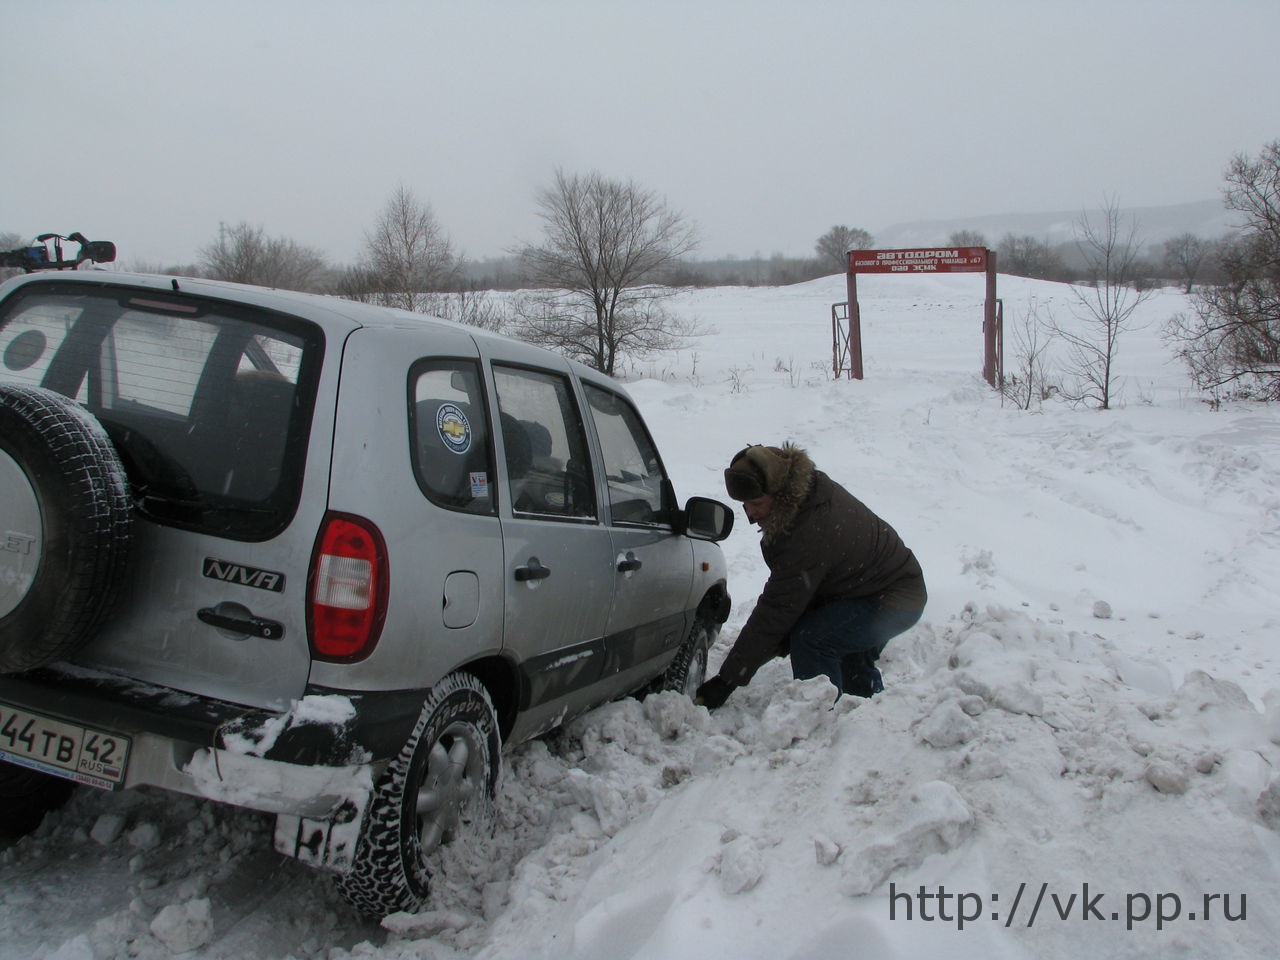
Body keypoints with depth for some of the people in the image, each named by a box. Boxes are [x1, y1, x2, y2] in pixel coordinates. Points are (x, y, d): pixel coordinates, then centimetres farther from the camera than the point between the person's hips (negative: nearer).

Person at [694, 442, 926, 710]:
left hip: (895, 601, -10)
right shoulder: (810, 489, -8)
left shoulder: (810, 535, -37)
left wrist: (727, 680, -28)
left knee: (811, 638, -26)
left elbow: (776, 611, -33)